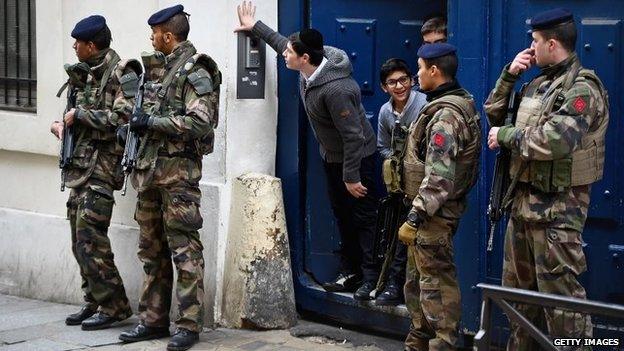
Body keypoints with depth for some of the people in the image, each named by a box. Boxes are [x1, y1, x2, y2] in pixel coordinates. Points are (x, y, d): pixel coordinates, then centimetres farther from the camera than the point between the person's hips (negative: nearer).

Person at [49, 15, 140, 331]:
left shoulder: (120, 74, -12)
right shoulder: (85, 73, 15)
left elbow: (123, 117, -23)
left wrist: (79, 114, -16)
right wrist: (61, 124, 8)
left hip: (102, 165, -9)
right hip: (80, 164, 9)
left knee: (90, 237, -12)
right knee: (80, 240, 10)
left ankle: (114, 306, -5)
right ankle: (94, 302, 18)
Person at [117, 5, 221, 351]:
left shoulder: (194, 73, -9)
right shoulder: (157, 67, 16)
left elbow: (200, 123, -20)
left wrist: (151, 122, -16)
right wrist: (136, 122, 10)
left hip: (178, 170, -9)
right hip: (149, 167, 9)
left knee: (184, 250, -6)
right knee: (151, 250, 11)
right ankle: (154, 319, 18)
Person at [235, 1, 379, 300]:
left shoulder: (335, 89, -34)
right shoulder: (309, 67, -7)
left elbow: (353, 135, -29)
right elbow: (280, 42, 15)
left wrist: (351, 177, -25)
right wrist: (254, 26, 21)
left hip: (358, 158, -9)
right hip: (331, 157, 9)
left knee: (364, 218, -4)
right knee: (342, 216, 14)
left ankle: (371, 278, -1)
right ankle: (350, 272, 23)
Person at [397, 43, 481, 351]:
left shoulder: (446, 116, -21)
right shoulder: (456, 104, 12)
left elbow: (438, 177, -27)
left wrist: (414, 218, -26)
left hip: (433, 213, -11)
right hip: (434, 210, 11)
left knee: (436, 285, -4)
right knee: (418, 281, 20)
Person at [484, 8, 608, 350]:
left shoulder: (582, 88, -15)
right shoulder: (538, 83, 12)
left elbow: (555, 141, -29)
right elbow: (494, 114, 21)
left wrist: (505, 135, -15)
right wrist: (508, 75, 6)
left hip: (557, 206, -9)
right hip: (523, 199, 9)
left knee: (559, 294, -8)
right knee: (517, 288, 18)